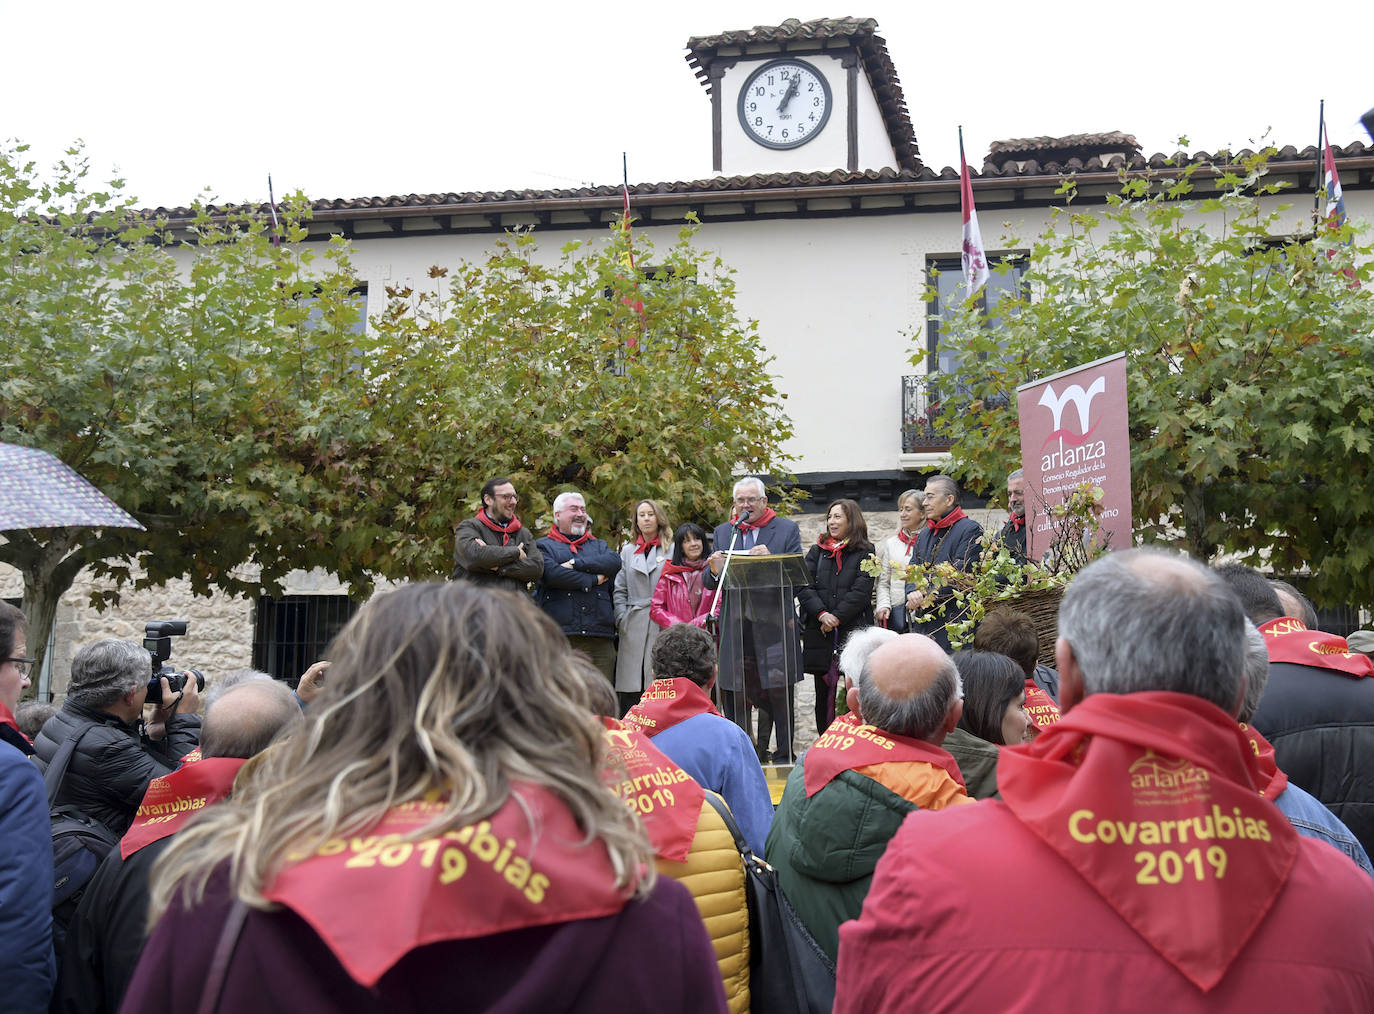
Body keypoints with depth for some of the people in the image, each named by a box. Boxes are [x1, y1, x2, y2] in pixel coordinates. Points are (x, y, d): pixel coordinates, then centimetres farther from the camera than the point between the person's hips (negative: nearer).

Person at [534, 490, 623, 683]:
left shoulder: (599, 546, 25)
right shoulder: (544, 546, 12)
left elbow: (614, 561, 2)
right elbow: (552, 573, -9)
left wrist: (576, 563, -7)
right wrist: (592, 580, -4)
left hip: (600, 637, 4)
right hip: (560, 635, -4)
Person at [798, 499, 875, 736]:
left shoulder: (864, 552, 4)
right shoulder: (817, 551, 14)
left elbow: (861, 590, -6)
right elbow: (804, 586, 3)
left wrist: (837, 617, -13)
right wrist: (821, 614, -12)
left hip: (854, 630, -3)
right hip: (819, 633, 3)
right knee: (823, 691, 6)